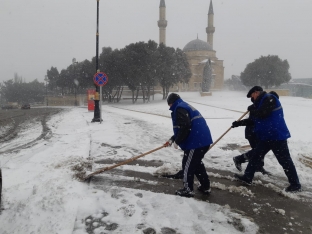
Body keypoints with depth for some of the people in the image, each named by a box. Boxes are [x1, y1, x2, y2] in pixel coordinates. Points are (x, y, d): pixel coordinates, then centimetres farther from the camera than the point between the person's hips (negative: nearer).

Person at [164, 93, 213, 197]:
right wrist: (172, 139, 28)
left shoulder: (179, 108, -9)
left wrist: (177, 141, -9)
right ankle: (205, 187, 32)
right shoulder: (185, 106, 24)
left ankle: (188, 190, 15)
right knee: (197, 163, 24)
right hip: (203, 140, 10)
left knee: (188, 165, 4)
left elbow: (185, 127, -22)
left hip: (196, 142, -10)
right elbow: (182, 128, 29)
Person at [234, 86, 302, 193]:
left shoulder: (269, 99, -13)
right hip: (267, 136, 10)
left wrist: (252, 110, -8)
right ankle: (247, 177, 19)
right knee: (255, 155, 11)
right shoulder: (263, 101, 18)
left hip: (277, 136, -10)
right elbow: (256, 119, 24)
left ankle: (295, 184, 10)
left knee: (284, 160, -2)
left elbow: (262, 113, -26)